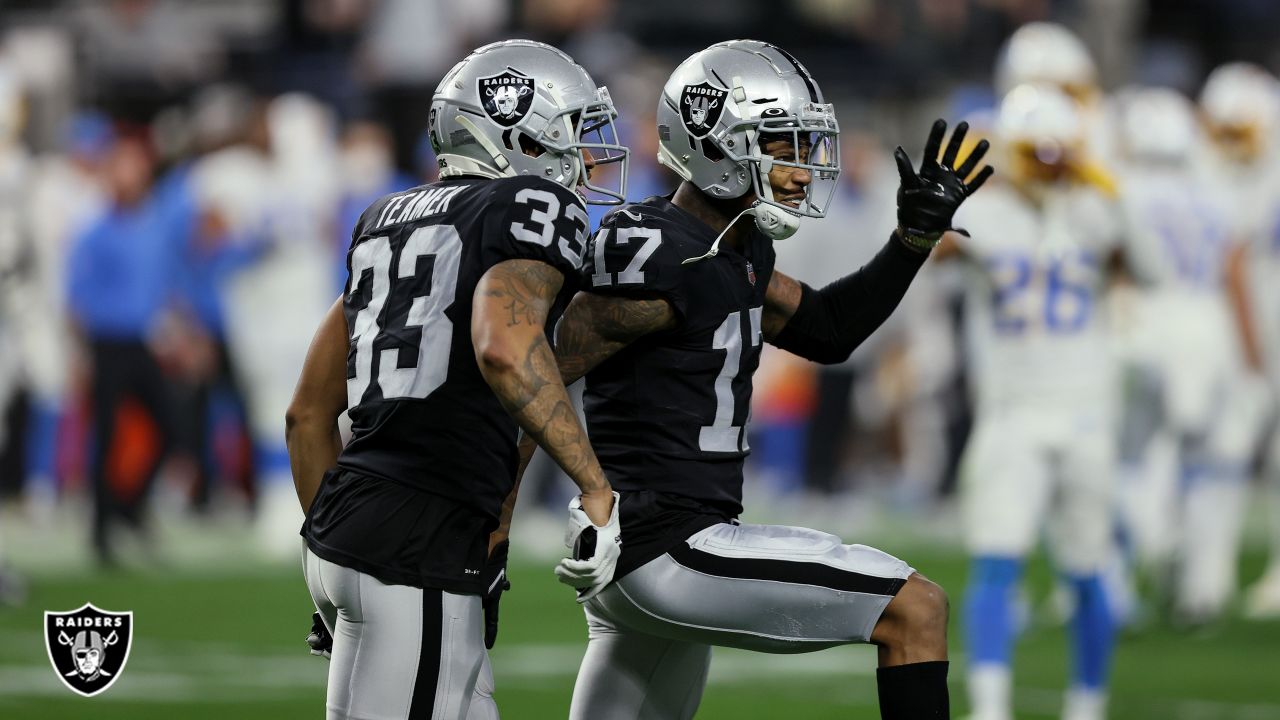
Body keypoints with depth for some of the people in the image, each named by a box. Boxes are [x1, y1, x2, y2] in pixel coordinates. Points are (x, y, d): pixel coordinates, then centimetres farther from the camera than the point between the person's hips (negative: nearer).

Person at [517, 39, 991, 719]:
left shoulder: (738, 251, 12)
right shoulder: (655, 260, -17)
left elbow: (824, 330, 25)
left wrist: (915, 239, 14)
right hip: (664, 552, -11)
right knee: (914, 611, -9)